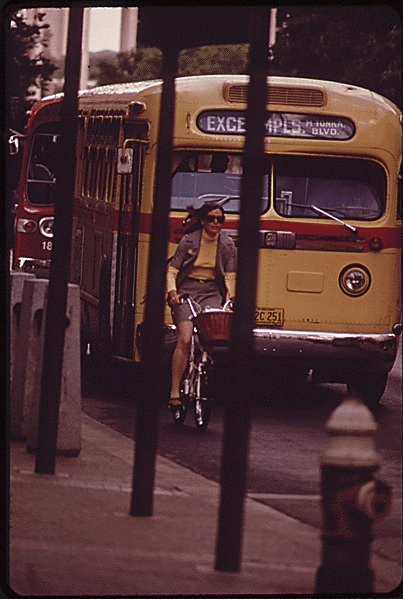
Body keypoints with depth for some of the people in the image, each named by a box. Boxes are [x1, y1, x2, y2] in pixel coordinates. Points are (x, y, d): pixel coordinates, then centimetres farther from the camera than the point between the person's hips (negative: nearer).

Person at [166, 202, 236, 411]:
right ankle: (174, 392, -18)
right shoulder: (189, 241, -2)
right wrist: (172, 291, -19)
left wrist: (231, 298, -11)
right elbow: (172, 270, -2)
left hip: (211, 293, 2)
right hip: (187, 291, -2)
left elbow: (230, 276, 5)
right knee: (185, 340, -19)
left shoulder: (227, 245, 6)